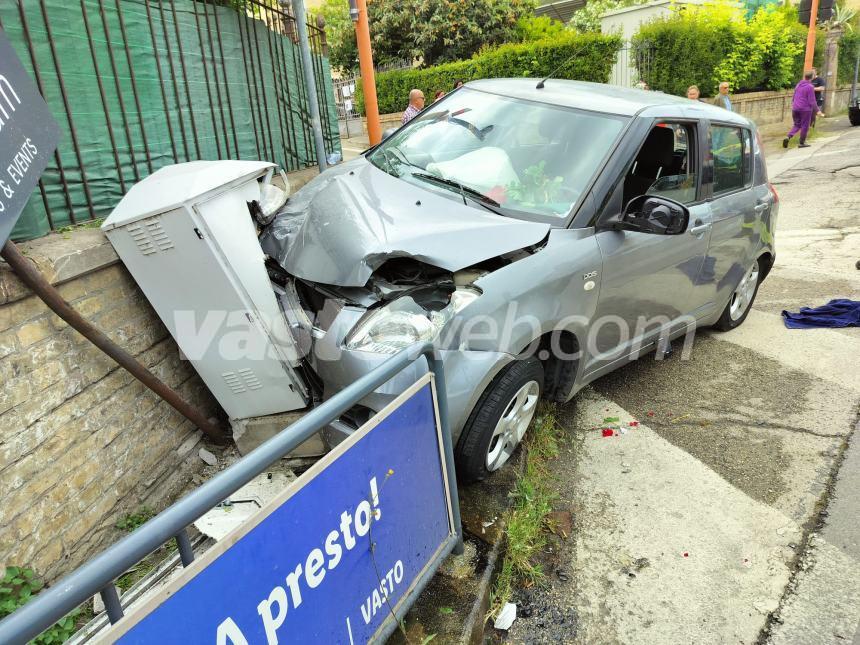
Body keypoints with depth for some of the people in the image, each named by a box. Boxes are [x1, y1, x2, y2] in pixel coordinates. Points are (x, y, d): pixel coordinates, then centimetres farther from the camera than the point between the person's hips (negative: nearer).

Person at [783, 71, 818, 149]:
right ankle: (802, 143, 12)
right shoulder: (810, 87, -12)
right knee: (804, 126, 6)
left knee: (796, 125, 15)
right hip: (805, 109, -6)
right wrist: (817, 110, -6)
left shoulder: (798, 85, 8)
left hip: (795, 108, 6)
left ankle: (788, 137, -8)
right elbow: (812, 101, -13)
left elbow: (794, 98, 19)